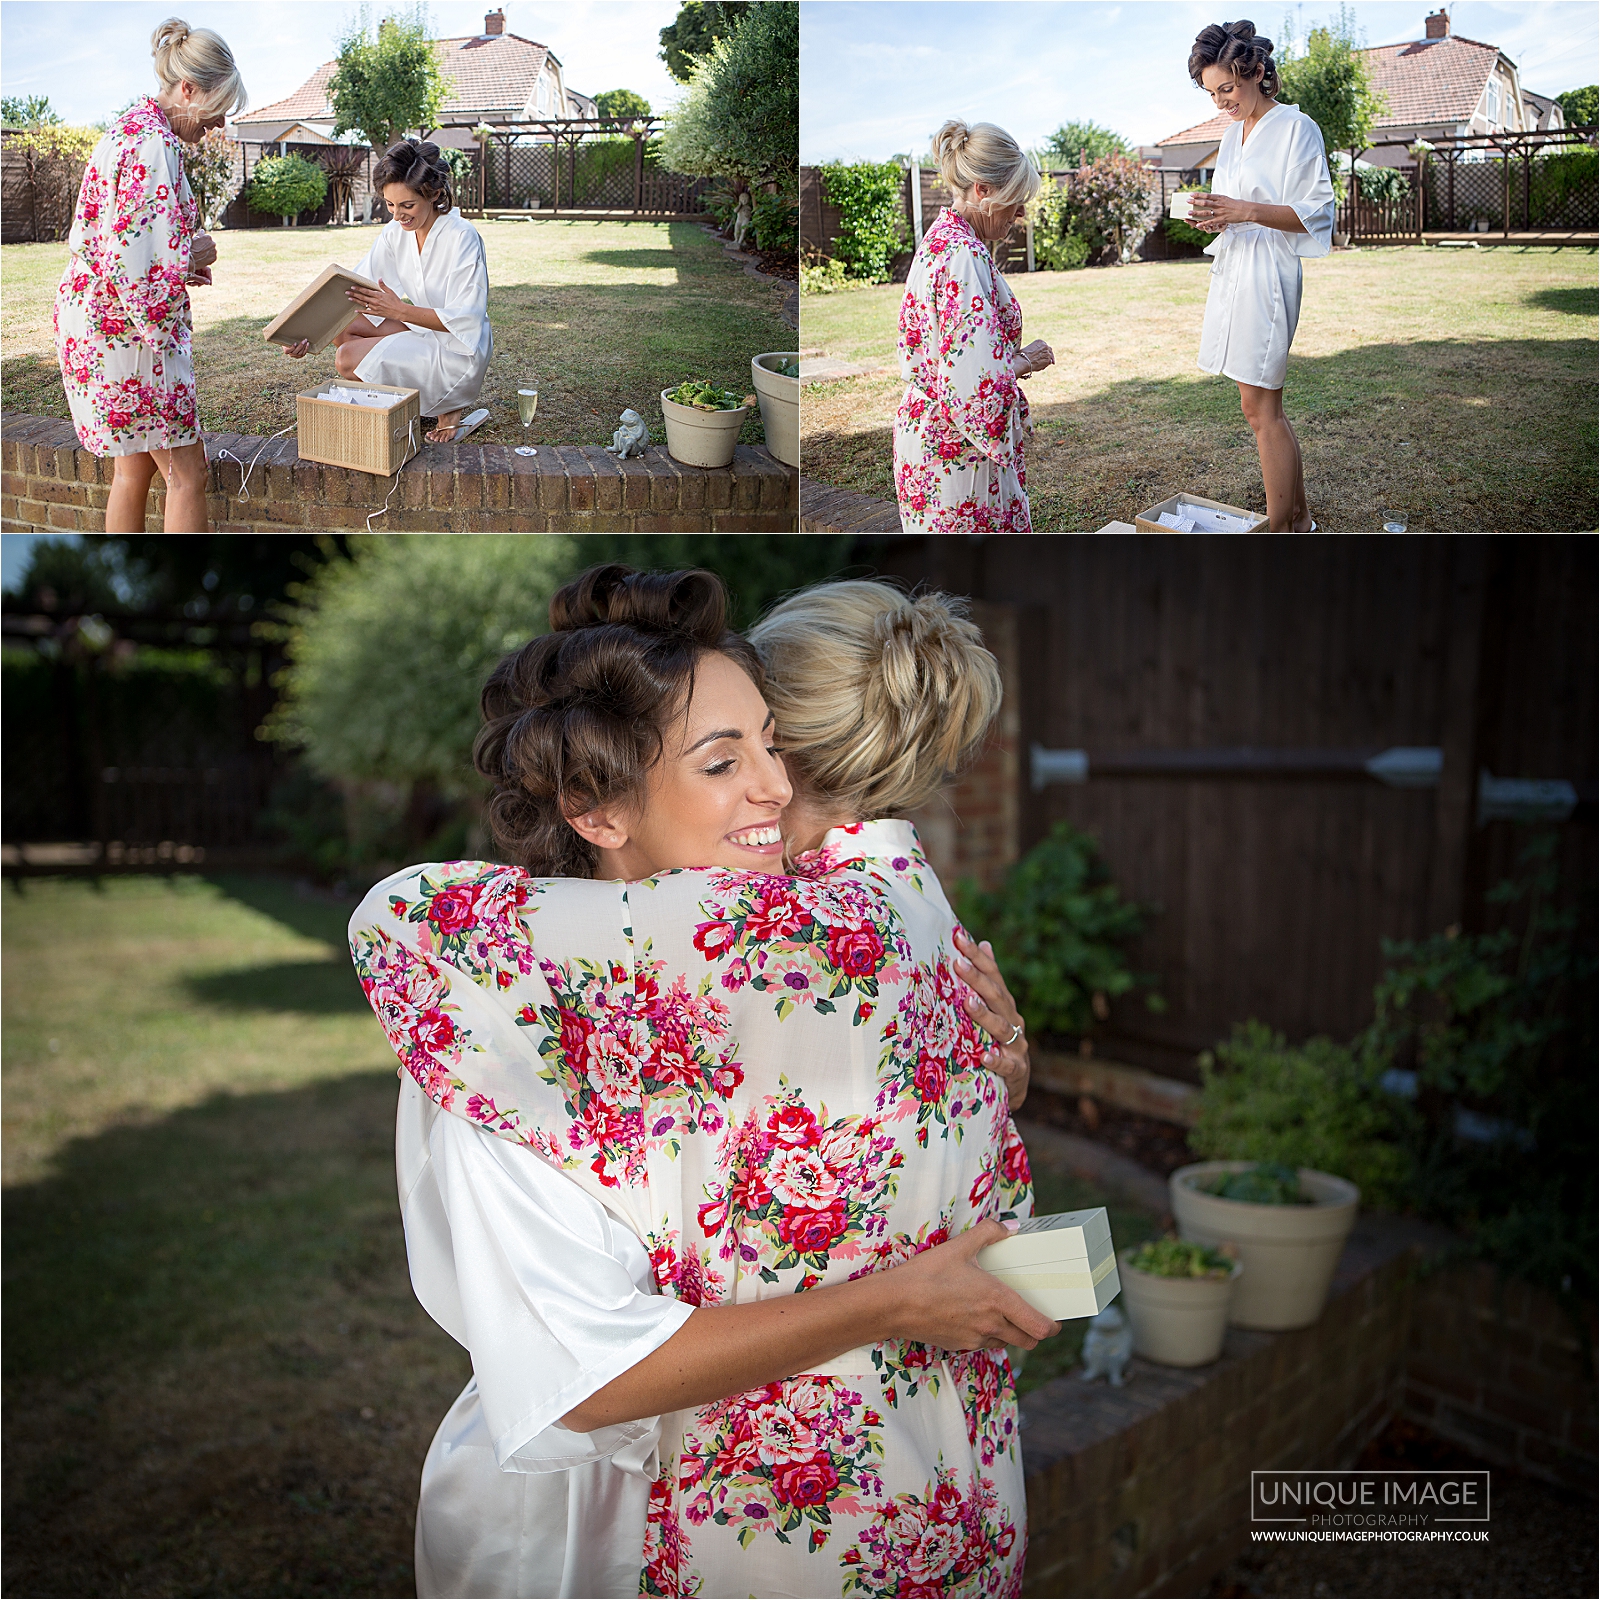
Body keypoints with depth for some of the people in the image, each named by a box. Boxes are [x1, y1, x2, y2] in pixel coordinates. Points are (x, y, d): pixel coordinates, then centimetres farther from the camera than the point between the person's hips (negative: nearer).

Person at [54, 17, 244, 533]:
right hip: (129, 329, -10)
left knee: (134, 468, 16)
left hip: (97, 320, 10)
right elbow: (134, 269, -25)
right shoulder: (153, 147, -19)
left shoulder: (133, 128, 14)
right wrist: (192, 258, -7)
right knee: (187, 472, -4)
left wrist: (185, 259, 9)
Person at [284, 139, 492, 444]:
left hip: (458, 352, -8)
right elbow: (353, 291, -4)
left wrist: (399, 310, -32)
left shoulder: (462, 237, -20)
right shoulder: (394, 234, 0)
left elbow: (465, 319, -24)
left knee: (348, 359, -17)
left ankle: (449, 408, -5)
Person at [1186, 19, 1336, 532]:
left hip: (1268, 273, -8)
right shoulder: (1234, 132, 17)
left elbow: (1316, 213, -11)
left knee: (1259, 406, -9)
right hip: (1231, 271, 8)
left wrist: (1246, 210, -22)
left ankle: (1279, 533, -3)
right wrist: (1214, 215, 1)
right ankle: (1299, 519, 21)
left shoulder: (1296, 128, -7)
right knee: (1264, 405, 11)